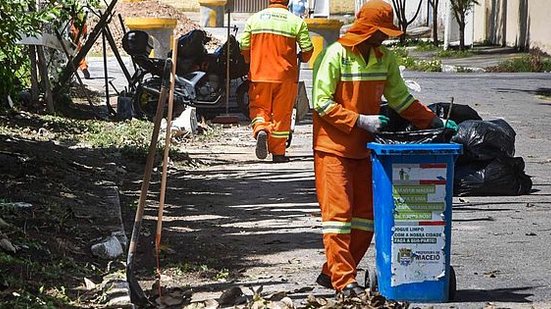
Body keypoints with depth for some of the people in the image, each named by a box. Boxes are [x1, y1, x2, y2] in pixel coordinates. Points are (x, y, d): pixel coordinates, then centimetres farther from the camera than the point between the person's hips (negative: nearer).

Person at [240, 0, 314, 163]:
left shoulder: (254, 19, 2)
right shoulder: (296, 21, -4)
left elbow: (244, 46, 4)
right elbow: (307, 49, -4)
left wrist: (250, 61, 23)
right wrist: (302, 58, 19)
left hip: (259, 75, 1)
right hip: (285, 76, -1)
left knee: (259, 108, 12)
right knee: (281, 114, 8)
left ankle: (261, 130, -18)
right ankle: (278, 153, 13)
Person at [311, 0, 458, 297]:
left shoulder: (385, 58, 6)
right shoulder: (335, 55, -13)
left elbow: (400, 98, 14)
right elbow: (322, 103, -15)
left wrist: (433, 121, 5)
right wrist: (360, 121, -22)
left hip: (364, 148, 7)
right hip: (334, 147, -7)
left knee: (365, 215, 6)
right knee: (338, 211, -7)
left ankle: (331, 273, 15)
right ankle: (343, 280, -5)